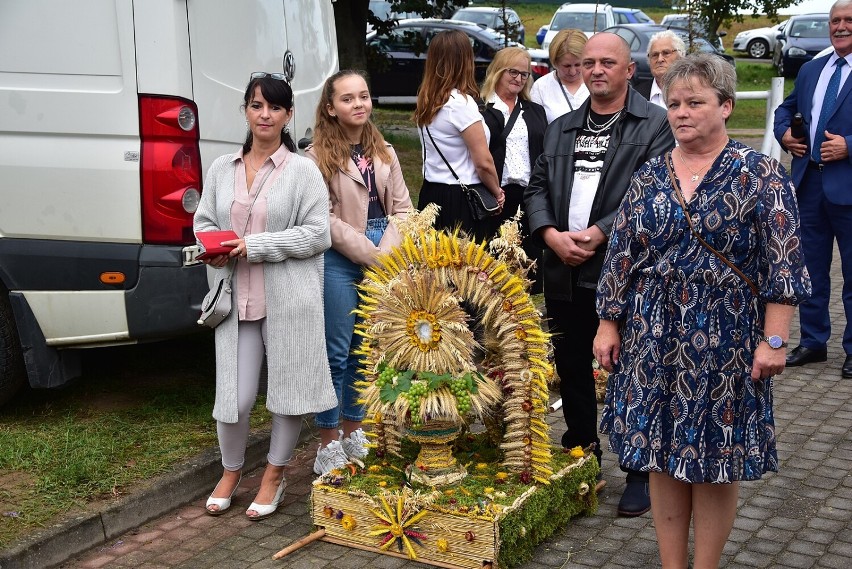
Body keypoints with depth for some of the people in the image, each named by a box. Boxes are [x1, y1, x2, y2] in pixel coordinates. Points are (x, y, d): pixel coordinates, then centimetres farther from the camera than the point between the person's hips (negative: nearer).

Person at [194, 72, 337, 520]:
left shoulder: (303, 171, -3)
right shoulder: (222, 169, 10)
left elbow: (318, 234, -9)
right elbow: (203, 222, 17)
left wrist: (255, 245, -15)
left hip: (290, 300, -2)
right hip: (237, 298, 3)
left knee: (291, 388, 7)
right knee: (234, 396, 2)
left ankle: (274, 474, 29)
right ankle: (231, 471, 29)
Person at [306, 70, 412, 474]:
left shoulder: (385, 153, 12)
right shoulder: (318, 157, -6)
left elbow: (401, 207, 8)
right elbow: (326, 220, -11)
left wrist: (387, 251, -8)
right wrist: (370, 254, -13)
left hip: (383, 261, 5)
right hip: (340, 262, -5)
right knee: (336, 353, -2)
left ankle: (353, 432, 26)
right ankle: (328, 444, 9)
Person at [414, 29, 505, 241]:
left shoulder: (426, 102, 7)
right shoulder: (461, 103, -16)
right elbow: (484, 162, -16)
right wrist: (497, 193, 1)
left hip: (431, 194, 8)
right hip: (461, 200, -8)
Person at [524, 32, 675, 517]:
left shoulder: (655, 124, -2)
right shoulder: (561, 128, 16)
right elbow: (538, 188, 12)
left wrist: (596, 234, -18)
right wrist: (552, 235, -7)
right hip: (565, 273, 6)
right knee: (571, 370, 15)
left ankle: (640, 474, 17)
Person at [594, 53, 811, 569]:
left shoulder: (761, 176, -5)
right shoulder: (650, 177, 5)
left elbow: (783, 263, -8)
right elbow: (621, 255, 8)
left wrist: (773, 339, -13)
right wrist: (609, 325, 6)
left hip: (726, 342, -3)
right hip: (656, 339, 3)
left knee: (716, 457, 6)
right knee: (663, 453, 9)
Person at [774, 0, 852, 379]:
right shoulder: (810, 70, 13)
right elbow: (786, 107, 25)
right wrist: (784, 133, 6)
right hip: (809, 181, 6)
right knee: (811, 269, 14)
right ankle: (813, 342, 26)